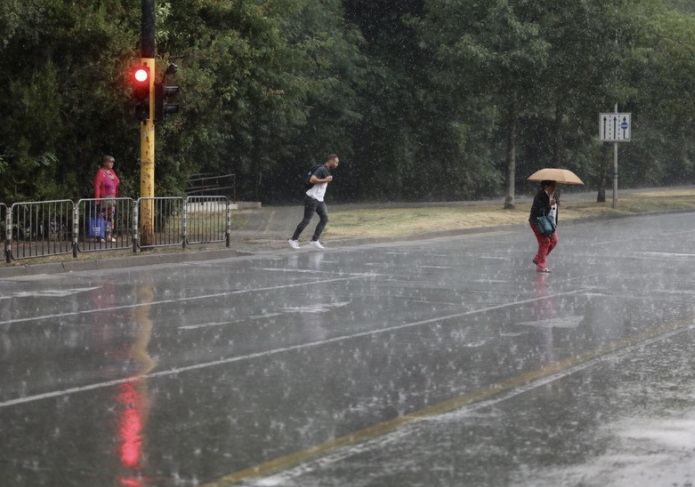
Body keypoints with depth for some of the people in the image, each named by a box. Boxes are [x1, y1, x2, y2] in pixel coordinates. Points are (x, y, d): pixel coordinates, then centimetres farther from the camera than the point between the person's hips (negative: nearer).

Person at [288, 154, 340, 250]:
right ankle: (294, 239, 8)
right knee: (306, 220, -4)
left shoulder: (327, 171, 14)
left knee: (324, 218, -1)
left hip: (319, 200, 9)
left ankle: (315, 240, 1)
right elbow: (312, 180, -29)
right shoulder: (321, 169, -17)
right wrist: (325, 180, -24)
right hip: (312, 198, -9)